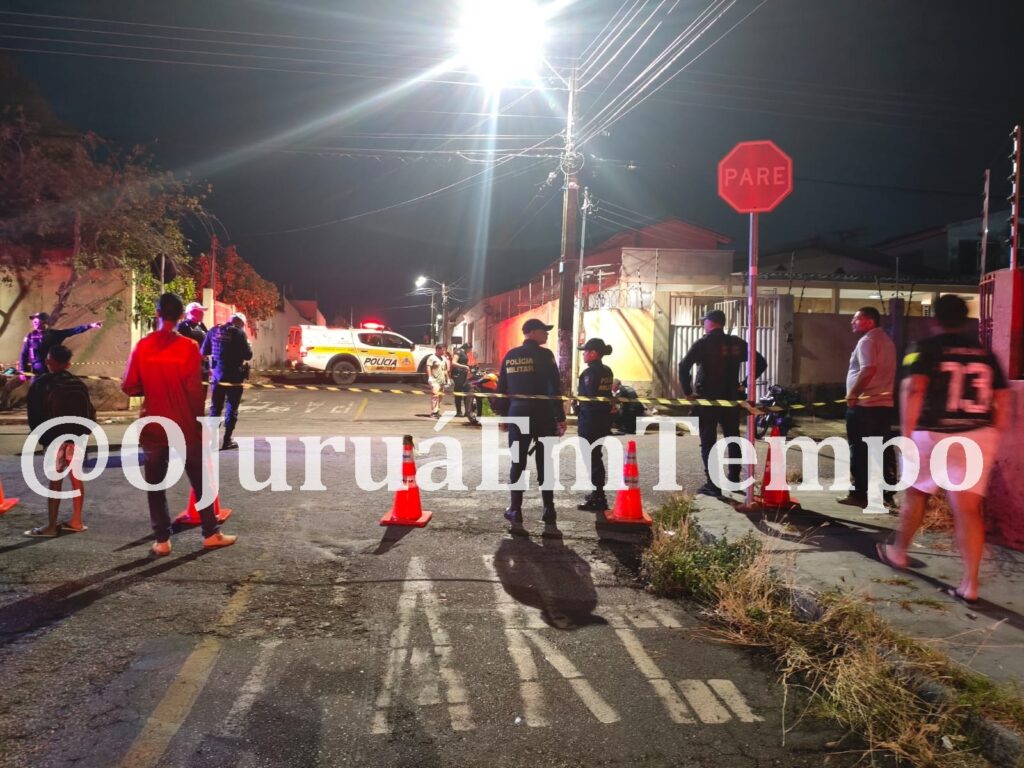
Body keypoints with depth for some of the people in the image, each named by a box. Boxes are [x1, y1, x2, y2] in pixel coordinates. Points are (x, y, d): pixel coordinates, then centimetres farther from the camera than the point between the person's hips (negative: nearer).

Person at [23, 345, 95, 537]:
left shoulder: (40, 384, -7)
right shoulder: (79, 384, 7)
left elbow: (34, 414, -6)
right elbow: (90, 412, 7)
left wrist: (41, 436, 5)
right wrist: (84, 431, 15)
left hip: (55, 439, -4)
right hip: (77, 437, 5)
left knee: (55, 481, -3)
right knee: (76, 478, 9)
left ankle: (52, 526, -1)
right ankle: (76, 521, 15)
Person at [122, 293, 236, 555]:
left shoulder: (142, 347, -3)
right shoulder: (188, 346, -11)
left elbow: (129, 387, -2)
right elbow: (194, 390, -14)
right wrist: (198, 419, 0)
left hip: (153, 427, 2)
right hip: (184, 426, -2)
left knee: (155, 485, 10)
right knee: (200, 481, 9)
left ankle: (162, 540, 10)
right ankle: (211, 534, 14)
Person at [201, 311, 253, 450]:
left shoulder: (214, 331, 4)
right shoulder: (239, 333, -10)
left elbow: (204, 352, 10)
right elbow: (248, 355, -9)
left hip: (217, 375, 4)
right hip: (234, 377, -4)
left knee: (215, 407, 12)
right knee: (231, 408, 5)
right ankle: (227, 440, 5)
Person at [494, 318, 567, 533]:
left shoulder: (510, 356, 9)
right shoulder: (544, 354, -7)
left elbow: (502, 388, 11)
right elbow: (554, 388, -13)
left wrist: (504, 414, 19)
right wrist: (561, 418, -10)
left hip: (517, 415, 4)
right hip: (543, 416, -4)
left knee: (517, 464, 10)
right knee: (545, 467, 1)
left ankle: (516, 516, 10)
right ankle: (549, 520, 1)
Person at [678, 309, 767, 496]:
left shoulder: (703, 343, -8)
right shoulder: (736, 343, 5)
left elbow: (684, 366, -19)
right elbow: (761, 363, 8)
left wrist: (687, 392, -9)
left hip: (708, 399, -4)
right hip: (731, 398, 4)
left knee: (708, 442, 1)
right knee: (733, 439, 17)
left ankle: (712, 484, -3)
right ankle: (734, 480, 25)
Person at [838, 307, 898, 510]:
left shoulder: (867, 341, -12)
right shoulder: (885, 339, 17)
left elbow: (868, 370, -26)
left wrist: (852, 395, -20)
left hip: (864, 405, -9)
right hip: (884, 403, 9)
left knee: (860, 451, -2)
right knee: (882, 451, 11)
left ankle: (859, 494, 3)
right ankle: (886, 493, 15)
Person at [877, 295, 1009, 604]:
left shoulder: (926, 348, -3)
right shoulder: (984, 352, 11)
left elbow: (913, 388, -17)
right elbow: (1003, 398, 9)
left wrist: (906, 433, -15)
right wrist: (994, 436, 17)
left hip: (934, 433, -3)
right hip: (978, 435, 3)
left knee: (916, 493, 17)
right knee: (969, 507, 3)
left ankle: (898, 552, 35)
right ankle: (970, 584, 2)